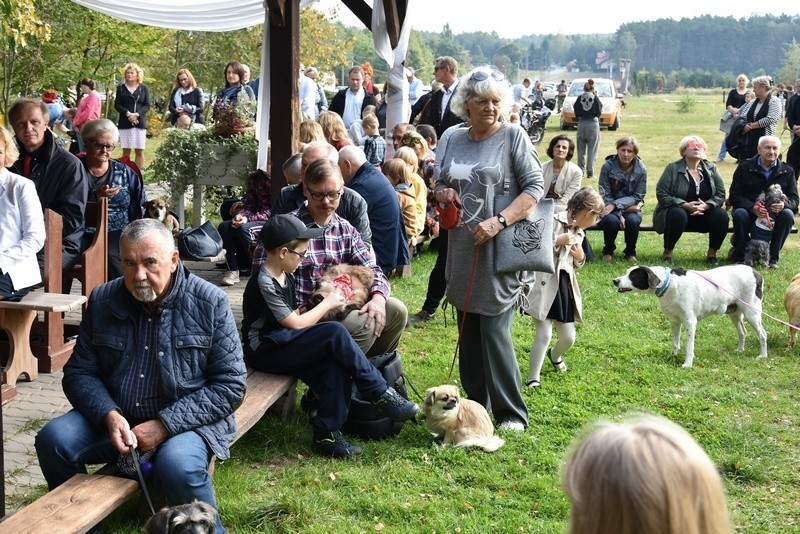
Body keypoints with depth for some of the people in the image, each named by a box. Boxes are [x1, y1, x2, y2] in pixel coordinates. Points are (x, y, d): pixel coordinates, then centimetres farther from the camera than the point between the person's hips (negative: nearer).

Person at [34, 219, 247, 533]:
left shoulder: (210, 303, -8)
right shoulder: (103, 301, 3)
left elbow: (230, 385, -10)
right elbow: (79, 373, 5)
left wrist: (164, 425, -18)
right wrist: (108, 415, -17)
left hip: (186, 421, -4)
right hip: (115, 418, 4)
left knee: (177, 465, -34)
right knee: (53, 440, -20)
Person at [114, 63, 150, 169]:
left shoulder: (144, 88, 8)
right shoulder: (121, 88, 8)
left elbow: (147, 105, 2)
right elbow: (117, 105, 2)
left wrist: (137, 114, -16)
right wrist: (128, 113, -15)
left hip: (140, 123, 0)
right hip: (125, 123, 0)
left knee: (139, 151, -1)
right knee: (126, 151, 0)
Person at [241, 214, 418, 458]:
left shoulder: (285, 277, 12)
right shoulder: (264, 284, -17)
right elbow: (296, 324, -15)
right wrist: (328, 303, -4)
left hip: (284, 344, 9)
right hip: (264, 352, -9)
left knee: (336, 363, -20)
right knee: (335, 333, -26)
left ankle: (326, 434, -16)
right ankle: (381, 395, -16)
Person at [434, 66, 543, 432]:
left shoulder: (513, 136, -4)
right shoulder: (453, 141, 11)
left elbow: (535, 187, -10)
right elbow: (439, 183, 22)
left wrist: (499, 222, -21)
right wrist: (442, 194, -2)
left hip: (500, 251, -5)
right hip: (462, 251, 6)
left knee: (494, 332, -7)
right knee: (469, 333, 11)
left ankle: (512, 414, 5)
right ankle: (476, 406, 25)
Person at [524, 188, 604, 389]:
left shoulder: (578, 232, 14)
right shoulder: (553, 220, -12)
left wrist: (580, 258, 3)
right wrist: (557, 241, -20)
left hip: (564, 286, 8)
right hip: (544, 285, -8)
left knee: (569, 337, 12)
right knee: (544, 334, -13)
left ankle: (555, 355, 46)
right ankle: (533, 378, 3)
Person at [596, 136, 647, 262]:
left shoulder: (641, 169, -7)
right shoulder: (608, 166, -9)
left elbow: (637, 196, -7)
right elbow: (605, 195, -9)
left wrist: (615, 204, -22)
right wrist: (619, 214, -23)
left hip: (631, 208, 1)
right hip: (612, 209, -1)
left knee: (632, 220, -33)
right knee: (611, 220, -34)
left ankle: (630, 252, -4)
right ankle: (608, 251, -3)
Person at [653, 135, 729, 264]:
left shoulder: (711, 169, 5)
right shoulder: (673, 169, -6)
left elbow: (721, 194, 2)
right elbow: (661, 194, -12)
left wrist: (706, 205, -19)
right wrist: (686, 205, -22)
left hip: (704, 213, 3)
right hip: (678, 210, -3)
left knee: (721, 215, -24)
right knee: (678, 215, -37)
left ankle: (712, 253, -4)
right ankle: (667, 253, -17)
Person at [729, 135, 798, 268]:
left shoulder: (787, 171, 5)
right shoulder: (744, 167, 0)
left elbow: (794, 198, 3)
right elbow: (734, 196, -6)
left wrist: (784, 204, -24)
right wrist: (752, 207, -26)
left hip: (774, 215, 2)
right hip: (750, 212, -1)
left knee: (788, 215, -30)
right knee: (739, 214, -34)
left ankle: (773, 257, -16)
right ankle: (740, 255, -14)